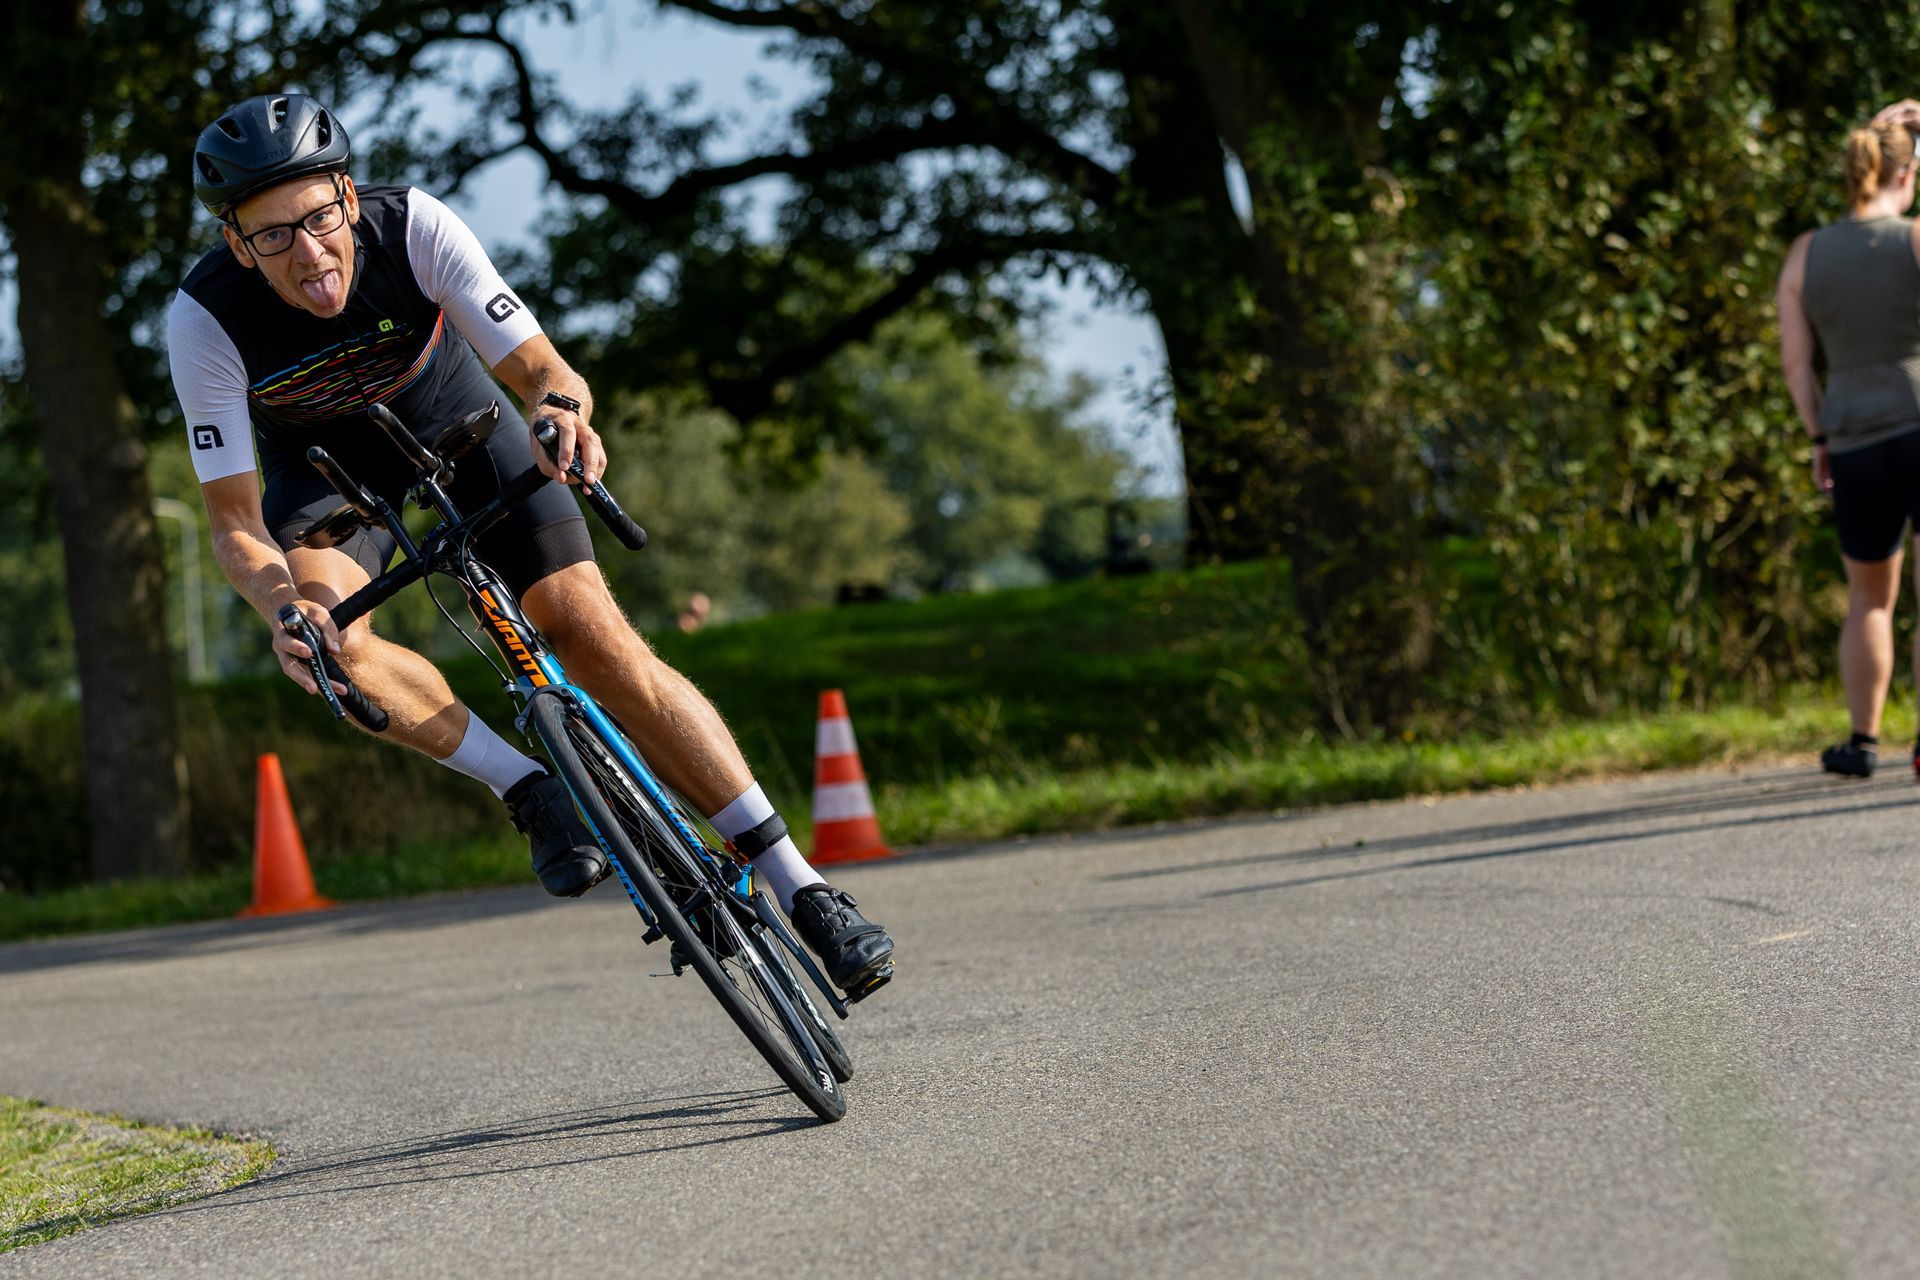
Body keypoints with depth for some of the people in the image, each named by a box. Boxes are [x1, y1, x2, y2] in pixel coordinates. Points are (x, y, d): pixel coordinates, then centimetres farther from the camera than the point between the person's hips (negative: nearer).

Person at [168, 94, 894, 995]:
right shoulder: (207, 318, -31)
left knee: (591, 630, -15)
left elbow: (537, 365, -30)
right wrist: (283, 600, -48)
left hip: (453, 418, 0)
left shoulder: (414, 227, -31)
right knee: (324, 635, -33)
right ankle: (531, 794, -18)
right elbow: (233, 522, -27)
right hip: (322, 459, 0)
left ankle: (799, 887, -12)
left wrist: (560, 403, -54)